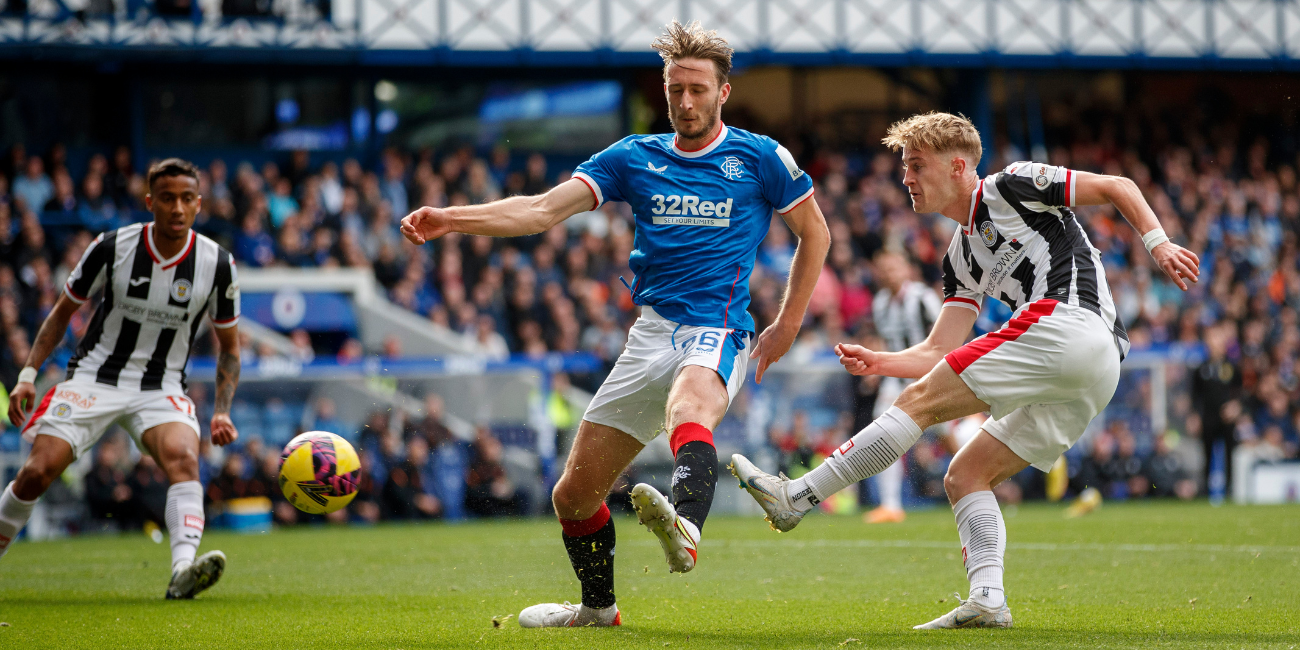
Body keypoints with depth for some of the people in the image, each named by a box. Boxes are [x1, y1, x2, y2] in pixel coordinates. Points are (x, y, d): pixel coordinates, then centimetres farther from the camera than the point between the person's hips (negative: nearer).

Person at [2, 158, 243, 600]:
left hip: (161, 389, 0)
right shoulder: (113, 247, -9)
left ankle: (184, 571, -47)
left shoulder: (216, 264, -7)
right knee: (37, 471, -14)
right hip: (94, 377, 0)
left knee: (183, 459, -30)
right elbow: (63, 311, 6)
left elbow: (229, 344, 7)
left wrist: (222, 410, -6)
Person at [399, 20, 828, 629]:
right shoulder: (634, 157, 10)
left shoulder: (760, 158, 4)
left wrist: (787, 326, 8)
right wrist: (449, 219, -14)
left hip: (717, 331, -5)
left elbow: (815, 233, 16)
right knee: (574, 493, 6)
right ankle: (597, 606, 31)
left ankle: (685, 526, -70)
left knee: (688, 409, -42)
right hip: (650, 332, 5)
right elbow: (542, 209, 1)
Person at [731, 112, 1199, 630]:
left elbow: (1118, 187, 8)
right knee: (964, 477, 8)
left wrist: (1157, 243, -6)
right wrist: (879, 362, 5)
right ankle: (987, 600, -10)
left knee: (920, 401, -9)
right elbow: (940, 353, 21)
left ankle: (796, 498, -9)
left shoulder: (1010, 187, 8)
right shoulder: (962, 260, 29)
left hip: (1070, 321, -9)